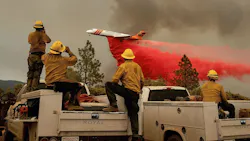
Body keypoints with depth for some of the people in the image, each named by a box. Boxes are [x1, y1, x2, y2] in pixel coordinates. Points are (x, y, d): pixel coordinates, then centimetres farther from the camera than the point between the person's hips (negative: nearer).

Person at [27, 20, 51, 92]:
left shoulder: (31, 34, 9)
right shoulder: (42, 34, -2)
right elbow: (48, 40, -1)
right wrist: (44, 33, 9)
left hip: (32, 55, 4)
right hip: (39, 55, -4)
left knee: (30, 74, 10)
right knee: (36, 75, -3)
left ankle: (28, 90, 8)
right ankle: (33, 89, -9)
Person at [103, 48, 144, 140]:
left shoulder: (123, 66, -2)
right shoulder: (138, 66, 18)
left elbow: (115, 80, -6)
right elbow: (142, 81, 21)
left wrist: (114, 88, 14)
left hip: (128, 91, -7)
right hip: (136, 94, 7)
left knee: (108, 85, -1)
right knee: (133, 113, 13)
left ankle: (114, 106, -8)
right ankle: (135, 133, 11)